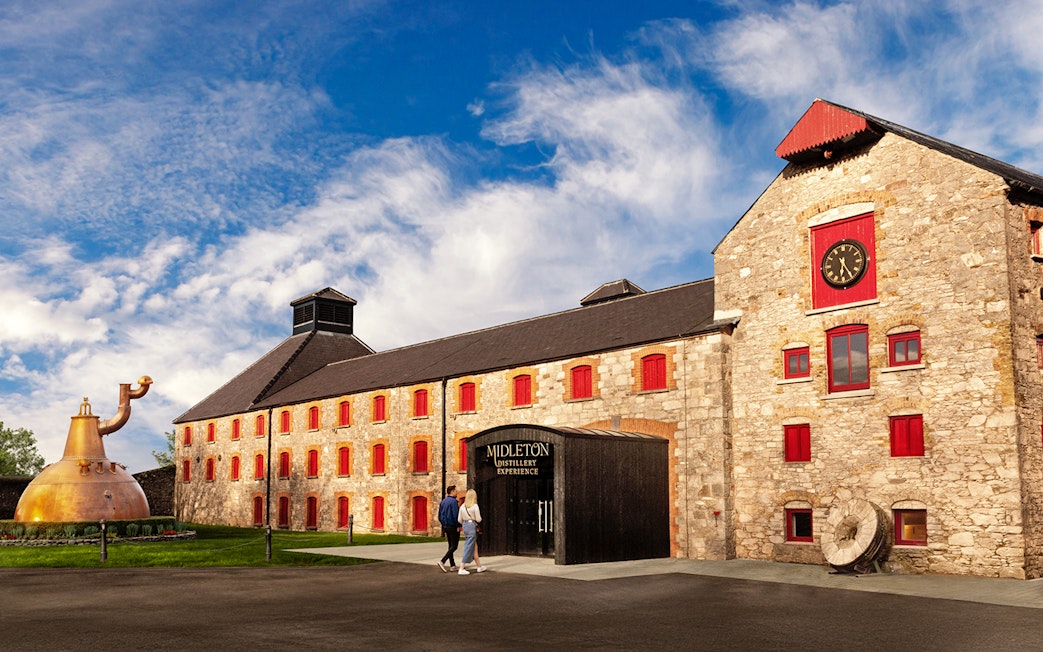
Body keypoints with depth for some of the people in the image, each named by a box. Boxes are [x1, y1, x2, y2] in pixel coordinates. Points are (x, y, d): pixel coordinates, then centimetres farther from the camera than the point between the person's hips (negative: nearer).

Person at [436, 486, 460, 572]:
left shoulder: (443, 501, 10)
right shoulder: (453, 501, -16)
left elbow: (439, 516, 14)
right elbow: (456, 515, -20)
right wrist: (458, 526, -9)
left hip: (445, 526, 9)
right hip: (453, 527, -9)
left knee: (451, 546, 14)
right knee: (454, 546, -5)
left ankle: (452, 565, 16)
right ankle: (442, 561, -17)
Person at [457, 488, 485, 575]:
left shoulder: (462, 506, 5)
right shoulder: (475, 506, -12)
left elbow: (460, 520, 8)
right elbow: (478, 519, -10)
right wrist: (479, 517, 11)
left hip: (465, 526, 7)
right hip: (472, 526, -7)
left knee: (474, 547, 16)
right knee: (469, 548, -2)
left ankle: (479, 566, 23)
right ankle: (461, 569, -4)